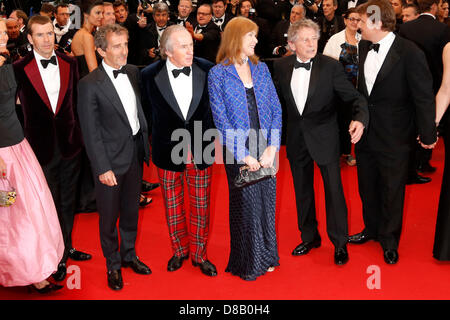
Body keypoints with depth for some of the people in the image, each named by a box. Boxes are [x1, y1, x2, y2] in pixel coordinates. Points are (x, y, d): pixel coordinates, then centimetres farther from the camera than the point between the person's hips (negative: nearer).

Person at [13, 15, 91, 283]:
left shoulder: (69, 63, 1)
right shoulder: (19, 69, -10)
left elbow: (76, 100, 7)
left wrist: (78, 132, 5)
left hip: (69, 144, 3)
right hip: (41, 147, -3)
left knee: (68, 201, 18)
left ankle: (67, 247, 37)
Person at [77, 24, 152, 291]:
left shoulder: (133, 72, 2)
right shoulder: (90, 84, -16)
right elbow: (90, 131, -14)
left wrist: (146, 145, 8)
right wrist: (103, 168, -16)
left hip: (136, 155, 5)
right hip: (111, 159, -5)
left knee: (131, 210, 20)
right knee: (109, 216, 11)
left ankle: (129, 254, 41)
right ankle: (113, 264, 31)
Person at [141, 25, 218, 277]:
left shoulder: (207, 70, -8)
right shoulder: (150, 75, -11)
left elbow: (214, 107, 3)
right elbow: (149, 114, 1)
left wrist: (206, 140, 3)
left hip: (201, 151, 1)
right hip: (168, 152, 0)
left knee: (201, 206, 11)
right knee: (173, 206, 15)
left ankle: (199, 254, 30)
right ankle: (180, 250, 36)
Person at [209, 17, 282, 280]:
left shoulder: (261, 69, 10)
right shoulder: (218, 74, -3)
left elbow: (276, 109, 6)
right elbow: (221, 119, -8)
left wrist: (272, 147, -7)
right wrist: (244, 155, -13)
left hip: (266, 149, 4)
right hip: (239, 151, -4)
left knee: (267, 201, 10)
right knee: (247, 205, 3)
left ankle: (266, 257, 28)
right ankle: (248, 263, 20)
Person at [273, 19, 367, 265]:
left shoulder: (331, 66, -12)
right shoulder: (281, 67, -2)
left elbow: (353, 97, -12)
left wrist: (360, 119, -31)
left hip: (324, 137, -3)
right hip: (296, 139, 4)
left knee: (334, 190, 3)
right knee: (302, 191, 17)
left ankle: (340, 243, 21)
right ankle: (310, 237, 36)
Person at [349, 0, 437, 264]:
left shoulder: (410, 53, -18)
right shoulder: (363, 48, 1)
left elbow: (424, 97, -14)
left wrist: (427, 134, -9)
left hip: (394, 138, -6)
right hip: (366, 134, 6)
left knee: (392, 191, 10)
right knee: (367, 187, 20)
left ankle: (390, 241, 31)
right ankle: (372, 229, 43)